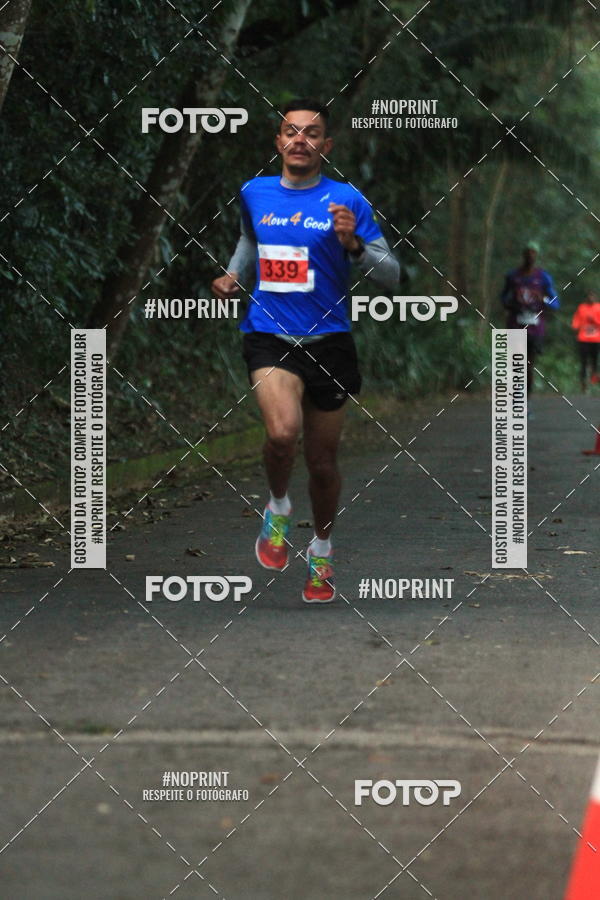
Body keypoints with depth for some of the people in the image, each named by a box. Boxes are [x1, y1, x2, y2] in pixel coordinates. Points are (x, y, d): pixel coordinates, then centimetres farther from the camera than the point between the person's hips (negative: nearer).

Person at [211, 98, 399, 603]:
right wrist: (233, 276, 12)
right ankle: (278, 508, 3)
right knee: (283, 432, -27)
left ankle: (322, 552, 35)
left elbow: (392, 277, -7)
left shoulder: (346, 200, -5)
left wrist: (354, 245, -24)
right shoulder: (254, 194, 5)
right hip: (269, 337, 0)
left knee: (322, 460, 9)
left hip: (328, 341, 0)